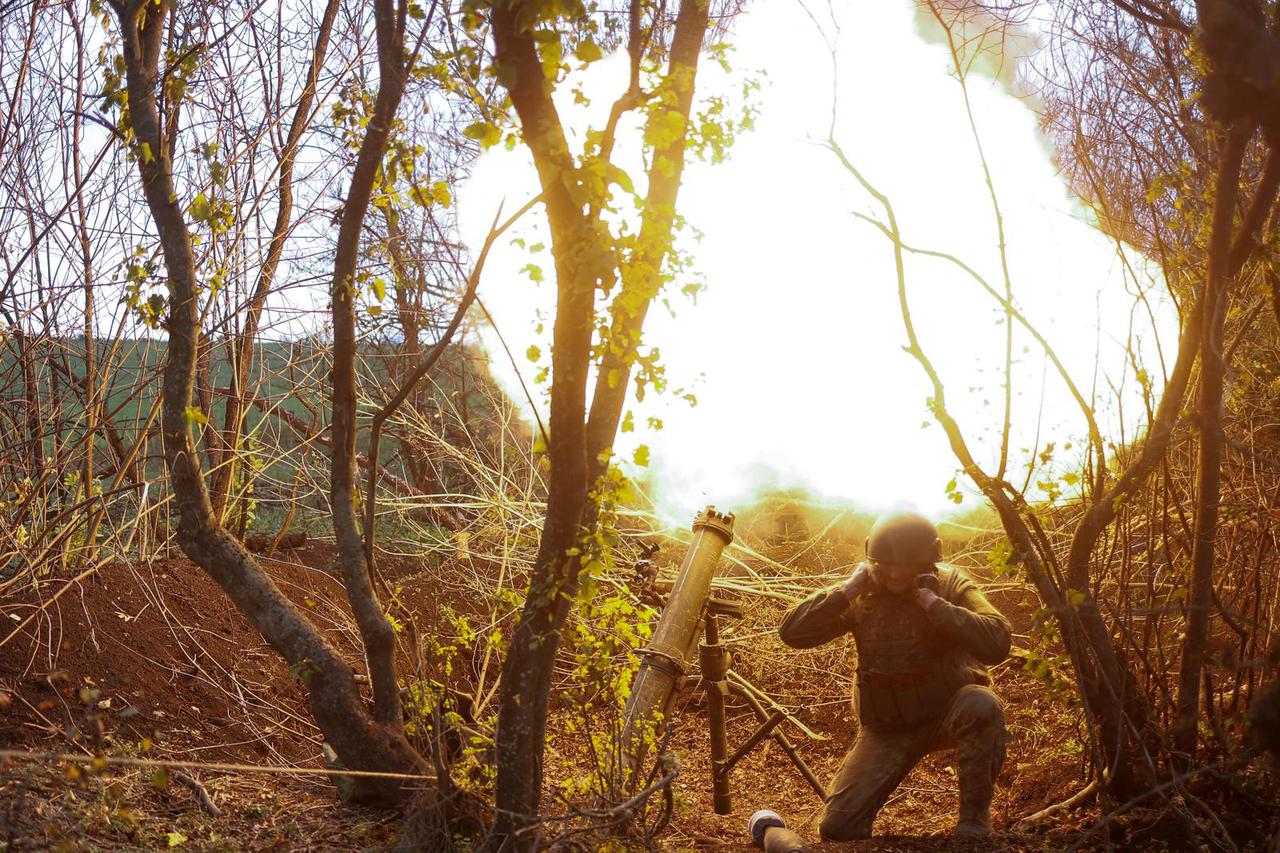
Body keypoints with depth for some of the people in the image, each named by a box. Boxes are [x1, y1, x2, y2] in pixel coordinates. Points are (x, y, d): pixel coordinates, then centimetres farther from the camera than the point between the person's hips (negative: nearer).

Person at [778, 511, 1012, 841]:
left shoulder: (950, 585, -11)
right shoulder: (861, 598, -4)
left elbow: (997, 644, -29)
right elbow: (791, 633, -13)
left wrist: (932, 601, -30)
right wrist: (847, 590, -20)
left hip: (948, 711, -1)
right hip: (887, 727, 1)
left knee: (982, 706, -38)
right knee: (838, 828, -14)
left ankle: (974, 813, -16)